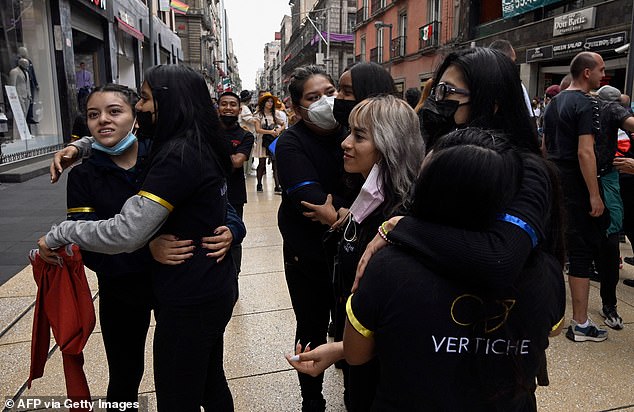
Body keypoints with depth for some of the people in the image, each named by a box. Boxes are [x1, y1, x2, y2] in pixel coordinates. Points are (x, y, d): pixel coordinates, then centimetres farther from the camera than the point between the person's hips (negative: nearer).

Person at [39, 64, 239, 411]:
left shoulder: (177, 155, -23)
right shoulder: (199, 145, 6)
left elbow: (126, 233, -28)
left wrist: (60, 233, -14)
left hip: (189, 300, -9)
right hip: (214, 288, 9)